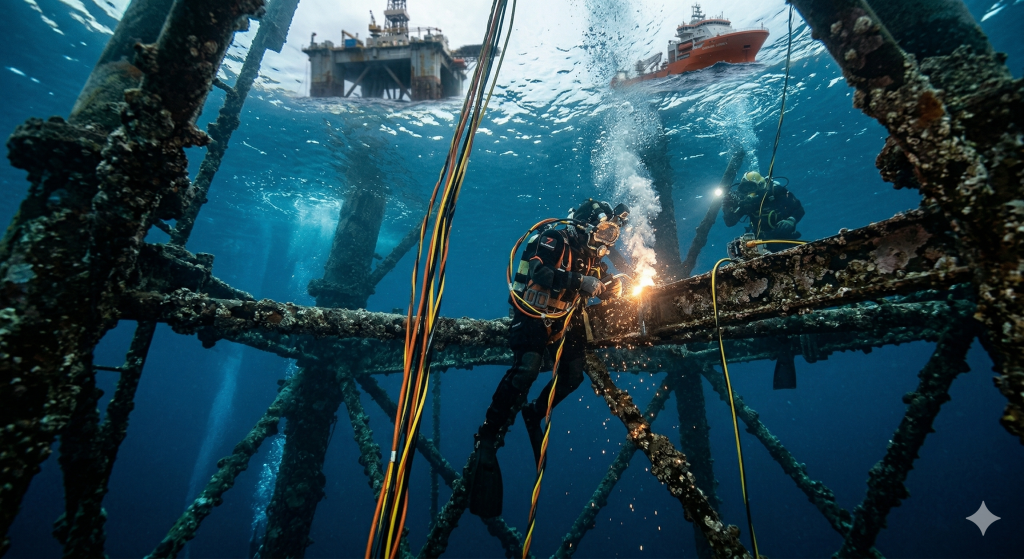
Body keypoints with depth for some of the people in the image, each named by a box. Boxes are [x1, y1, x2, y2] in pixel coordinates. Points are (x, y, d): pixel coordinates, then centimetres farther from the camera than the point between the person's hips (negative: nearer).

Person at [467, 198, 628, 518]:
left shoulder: (594, 257, 10)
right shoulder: (554, 242, -14)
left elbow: (601, 286, 16)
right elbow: (537, 272, -30)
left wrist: (612, 288, -7)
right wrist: (579, 280, -33)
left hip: (564, 324, 8)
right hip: (533, 318, -8)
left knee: (573, 376, 1)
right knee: (526, 369, -26)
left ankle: (534, 414, 26)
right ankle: (488, 437, -16)